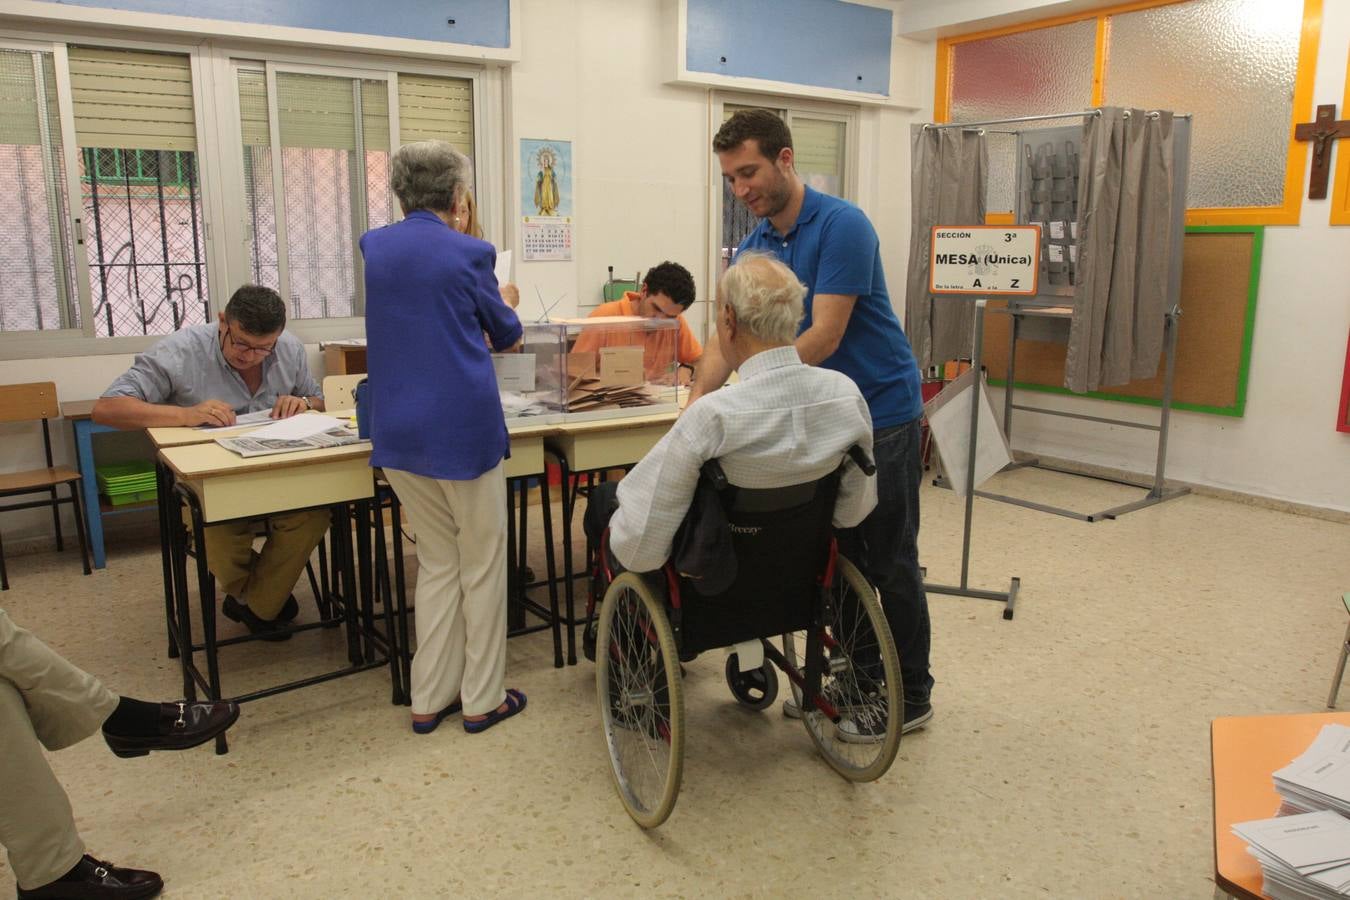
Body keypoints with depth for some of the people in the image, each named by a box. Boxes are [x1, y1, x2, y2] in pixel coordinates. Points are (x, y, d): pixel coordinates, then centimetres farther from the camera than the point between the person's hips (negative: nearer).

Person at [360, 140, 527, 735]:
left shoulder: (373, 247, 5)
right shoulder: (469, 253, -9)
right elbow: (507, 335, 7)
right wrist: (505, 306, 28)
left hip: (398, 429, 5)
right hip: (463, 427, -5)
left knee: (436, 562, 17)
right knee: (482, 564, 9)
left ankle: (429, 699, 22)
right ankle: (482, 700, 18)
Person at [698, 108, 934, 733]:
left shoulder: (842, 225, -19)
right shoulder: (752, 246, 4)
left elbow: (823, 336, -25)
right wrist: (695, 408, -15)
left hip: (881, 413, -7)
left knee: (889, 560, 2)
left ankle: (910, 694, 18)